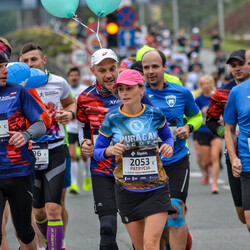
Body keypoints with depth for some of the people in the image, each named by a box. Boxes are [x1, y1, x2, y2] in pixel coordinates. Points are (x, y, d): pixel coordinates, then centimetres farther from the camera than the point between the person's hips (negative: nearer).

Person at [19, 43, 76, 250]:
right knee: (39, 211, 11)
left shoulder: (58, 83, 0)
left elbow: (70, 102, 19)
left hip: (55, 151, -1)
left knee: (53, 209, -13)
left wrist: (70, 113, -1)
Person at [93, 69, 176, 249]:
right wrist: (109, 151, -19)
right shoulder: (112, 119, -3)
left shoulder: (155, 115, -1)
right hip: (127, 191, 1)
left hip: (156, 189, -1)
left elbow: (168, 136, 18)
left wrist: (168, 147, -5)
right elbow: (97, 152, 3)